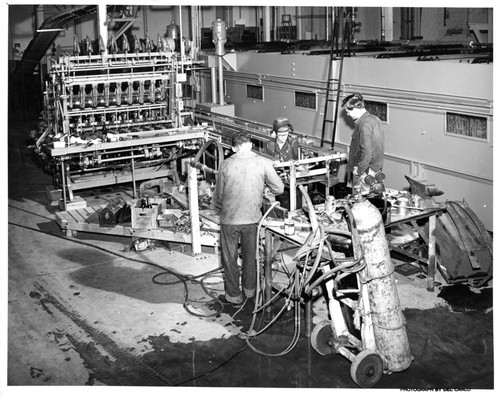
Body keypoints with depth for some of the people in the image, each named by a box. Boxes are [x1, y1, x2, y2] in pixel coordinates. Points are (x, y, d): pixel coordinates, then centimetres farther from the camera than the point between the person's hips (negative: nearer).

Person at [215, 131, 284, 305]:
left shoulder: (226, 164, -12)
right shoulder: (263, 163, -12)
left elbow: (218, 196, -3)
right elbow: (279, 188, -6)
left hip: (230, 218, -2)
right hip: (252, 217, 2)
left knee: (229, 258, 16)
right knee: (250, 255, 23)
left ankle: (234, 294, 26)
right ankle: (250, 289, 39)